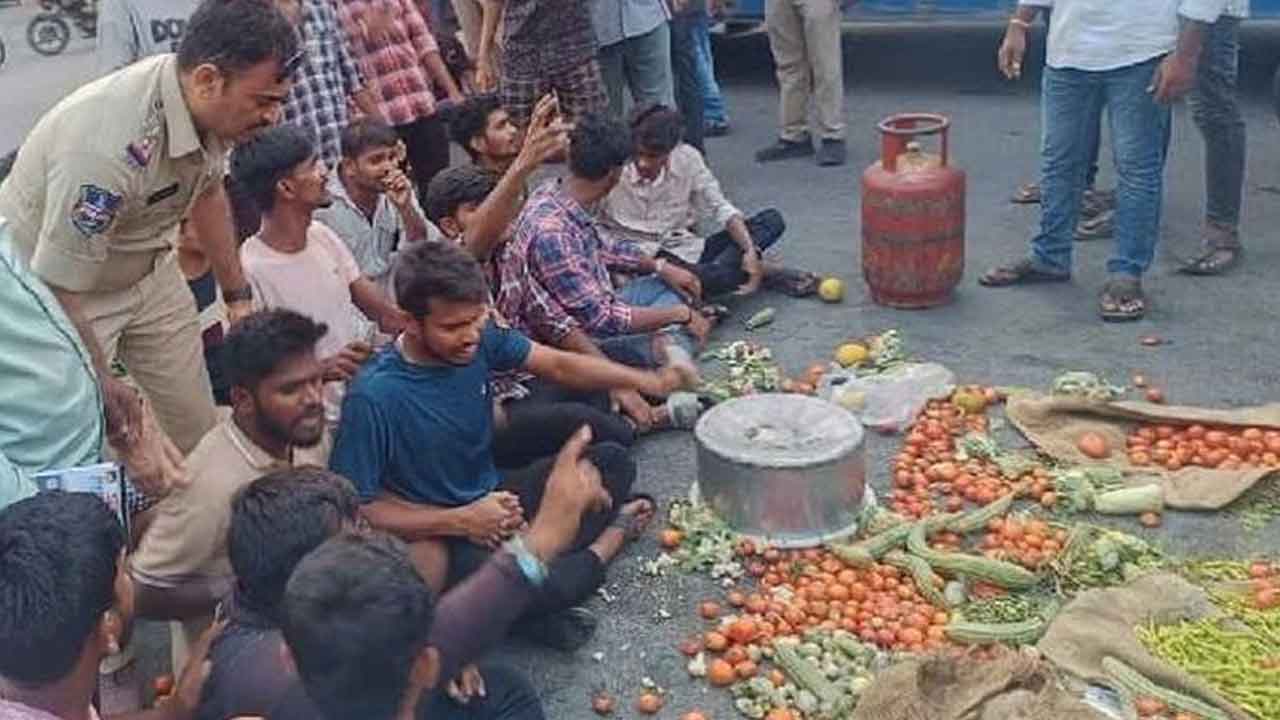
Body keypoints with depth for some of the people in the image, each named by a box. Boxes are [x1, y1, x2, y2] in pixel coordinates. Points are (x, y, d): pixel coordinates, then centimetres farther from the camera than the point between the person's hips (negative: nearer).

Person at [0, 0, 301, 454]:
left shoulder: (209, 105, -16)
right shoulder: (107, 148, -40)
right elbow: (59, 288, -31)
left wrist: (237, 295, 14)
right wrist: (105, 386, -19)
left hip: (147, 270, 7)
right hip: (49, 280, -7)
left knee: (200, 428, 7)